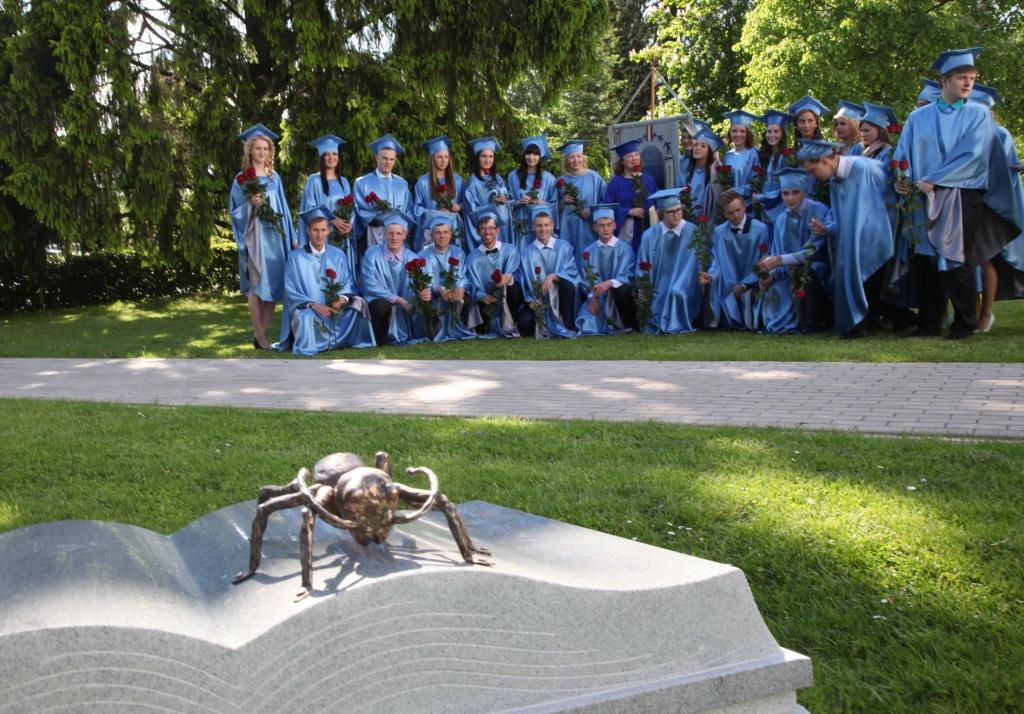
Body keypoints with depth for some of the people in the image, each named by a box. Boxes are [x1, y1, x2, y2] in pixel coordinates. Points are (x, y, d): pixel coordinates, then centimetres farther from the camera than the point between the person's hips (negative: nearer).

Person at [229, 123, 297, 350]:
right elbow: (235, 211, -1)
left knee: (274, 285, 2)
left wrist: (292, 237, 10)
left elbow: (283, 208, 14)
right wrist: (250, 204, -20)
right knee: (257, 285, -5)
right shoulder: (241, 179, 1)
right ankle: (260, 336, 3)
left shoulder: (274, 177, 13)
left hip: (275, 235, 4)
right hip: (254, 236, -4)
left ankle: (261, 334, 10)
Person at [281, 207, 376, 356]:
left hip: (336, 311, 4)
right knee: (306, 318, -37)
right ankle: (306, 347, -14)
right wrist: (313, 304, -20)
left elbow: (348, 285, 7)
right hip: (308, 309, -3)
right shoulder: (295, 257, 0)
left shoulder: (338, 255, 8)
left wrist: (343, 299, -17)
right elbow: (291, 292, -3)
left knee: (358, 303, -22)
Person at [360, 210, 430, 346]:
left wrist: (424, 292, -33)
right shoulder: (372, 254, -8)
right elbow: (371, 286, -14)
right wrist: (398, 299, -23)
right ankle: (379, 340, -10)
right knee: (381, 305, -36)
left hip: (406, 308, 3)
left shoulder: (412, 258, 0)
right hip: (380, 301, -3)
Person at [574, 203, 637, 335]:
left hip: (618, 293, -1)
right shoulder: (589, 251, 5)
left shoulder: (624, 248, -3)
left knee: (621, 289, -36)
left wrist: (609, 283, -29)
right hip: (596, 296, 1)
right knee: (586, 324, -24)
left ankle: (628, 324, -13)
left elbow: (627, 276, -11)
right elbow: (587, 279, 5)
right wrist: (591, 297, -14)